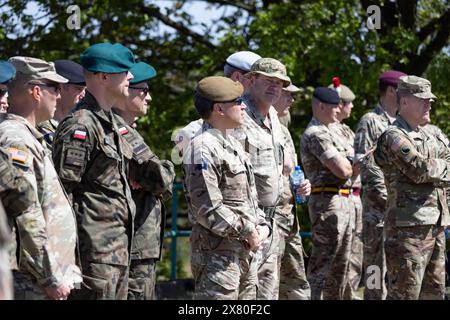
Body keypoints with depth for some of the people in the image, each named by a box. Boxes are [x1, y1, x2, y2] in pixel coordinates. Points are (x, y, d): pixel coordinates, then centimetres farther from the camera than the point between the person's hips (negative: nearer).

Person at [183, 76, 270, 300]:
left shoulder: (233, 145, 17)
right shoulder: (202, 150, -15)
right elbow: (208, 209, -21)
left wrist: (261, 226, 6)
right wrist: (247, 232, -14)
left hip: (247, 252, 10)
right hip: (217, 254, -10)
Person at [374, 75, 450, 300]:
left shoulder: (428, 138, 21)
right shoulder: (394, 136, -8)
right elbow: (420, 169, -18)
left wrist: (431, 171, -3)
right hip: (409, 228, -9)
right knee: (405, 293, -10)